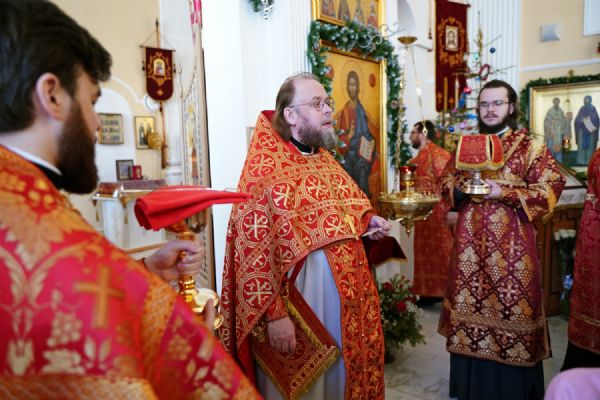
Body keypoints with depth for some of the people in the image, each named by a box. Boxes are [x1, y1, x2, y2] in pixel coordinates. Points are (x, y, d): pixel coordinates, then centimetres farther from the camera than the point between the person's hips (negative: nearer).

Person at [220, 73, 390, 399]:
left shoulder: (325, 158, 10)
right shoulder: (265, 168, -17)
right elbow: (254, 249, -23)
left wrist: (368, 222, 4)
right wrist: (273, 313, -25)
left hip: (346, 294, 8)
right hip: (301, 298, -8)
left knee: (346, 373, 22)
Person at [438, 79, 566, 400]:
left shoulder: (530, 147, 0)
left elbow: (550, 188, -6)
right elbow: (447, 182, 16)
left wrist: (504, 193, -17)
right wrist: (462, 190, -6)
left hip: (510, 243, -3)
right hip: (471, 241, 4)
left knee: (509, 304, 0)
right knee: (471, 304, 9)